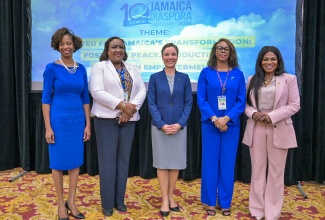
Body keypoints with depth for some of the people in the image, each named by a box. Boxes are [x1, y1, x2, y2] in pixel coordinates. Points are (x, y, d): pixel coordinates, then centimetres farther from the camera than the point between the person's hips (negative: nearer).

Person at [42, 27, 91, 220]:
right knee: (59, 161, 6)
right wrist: (48, 127, -11)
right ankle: (61, 204, 21)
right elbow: (46, 99, -6)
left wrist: (88, 124, 5)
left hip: (78, 120, 4)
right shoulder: (52, 68, -5)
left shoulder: (81, 69, 6)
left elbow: (85, 98, 8)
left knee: (76, 161, 10)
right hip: (59, 119, -4)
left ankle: (72, 201, 25)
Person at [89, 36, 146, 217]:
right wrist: (122, 105, -19)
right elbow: (97, 92, -13)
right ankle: (107, 203, 12)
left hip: (128, 119, 5)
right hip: (107, 119, -4)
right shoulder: (99, 67, 0)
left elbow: (142, 91, 5)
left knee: (124, 160, 8)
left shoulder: (133, 69, 15)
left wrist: (131, 109, -12)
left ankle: (120, 201, 21)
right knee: (107, 160, -1)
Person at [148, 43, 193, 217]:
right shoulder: (155, 77, 2)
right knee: (162, 162, 4)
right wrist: (162, 124, -12)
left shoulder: (184, 78, 5)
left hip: (179, 127, 2)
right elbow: (151, 104, -2)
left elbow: (188, 103, 2)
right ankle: (164, 199, 15)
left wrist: (180, 124, -10)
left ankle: (170, 196, 23)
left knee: (176, 162, 7)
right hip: (159, 127, -1)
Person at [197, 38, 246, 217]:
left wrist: (226, 118, -13)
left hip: (231, 125, 1)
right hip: (210, 124, -1)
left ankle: (225, 203, 21)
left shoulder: (238, 74, 5)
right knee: (210, 162, 4)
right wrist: (214, 119, -15)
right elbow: (201, 100, -3)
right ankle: (210, 202, 18)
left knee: (227, 163, 7)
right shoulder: (206, 73, 2)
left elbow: (241, 101, 0)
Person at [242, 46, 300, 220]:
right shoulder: (252, 80, 10)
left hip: (279, 130, -2)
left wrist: (272, 116, -16)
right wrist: (253, 113, -12)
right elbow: (246, 103, 10)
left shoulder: (289, 79, 0)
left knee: (276, 171, 5)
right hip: (256, 129, 3)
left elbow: (295, 105, -4)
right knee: (257, 169, 9)